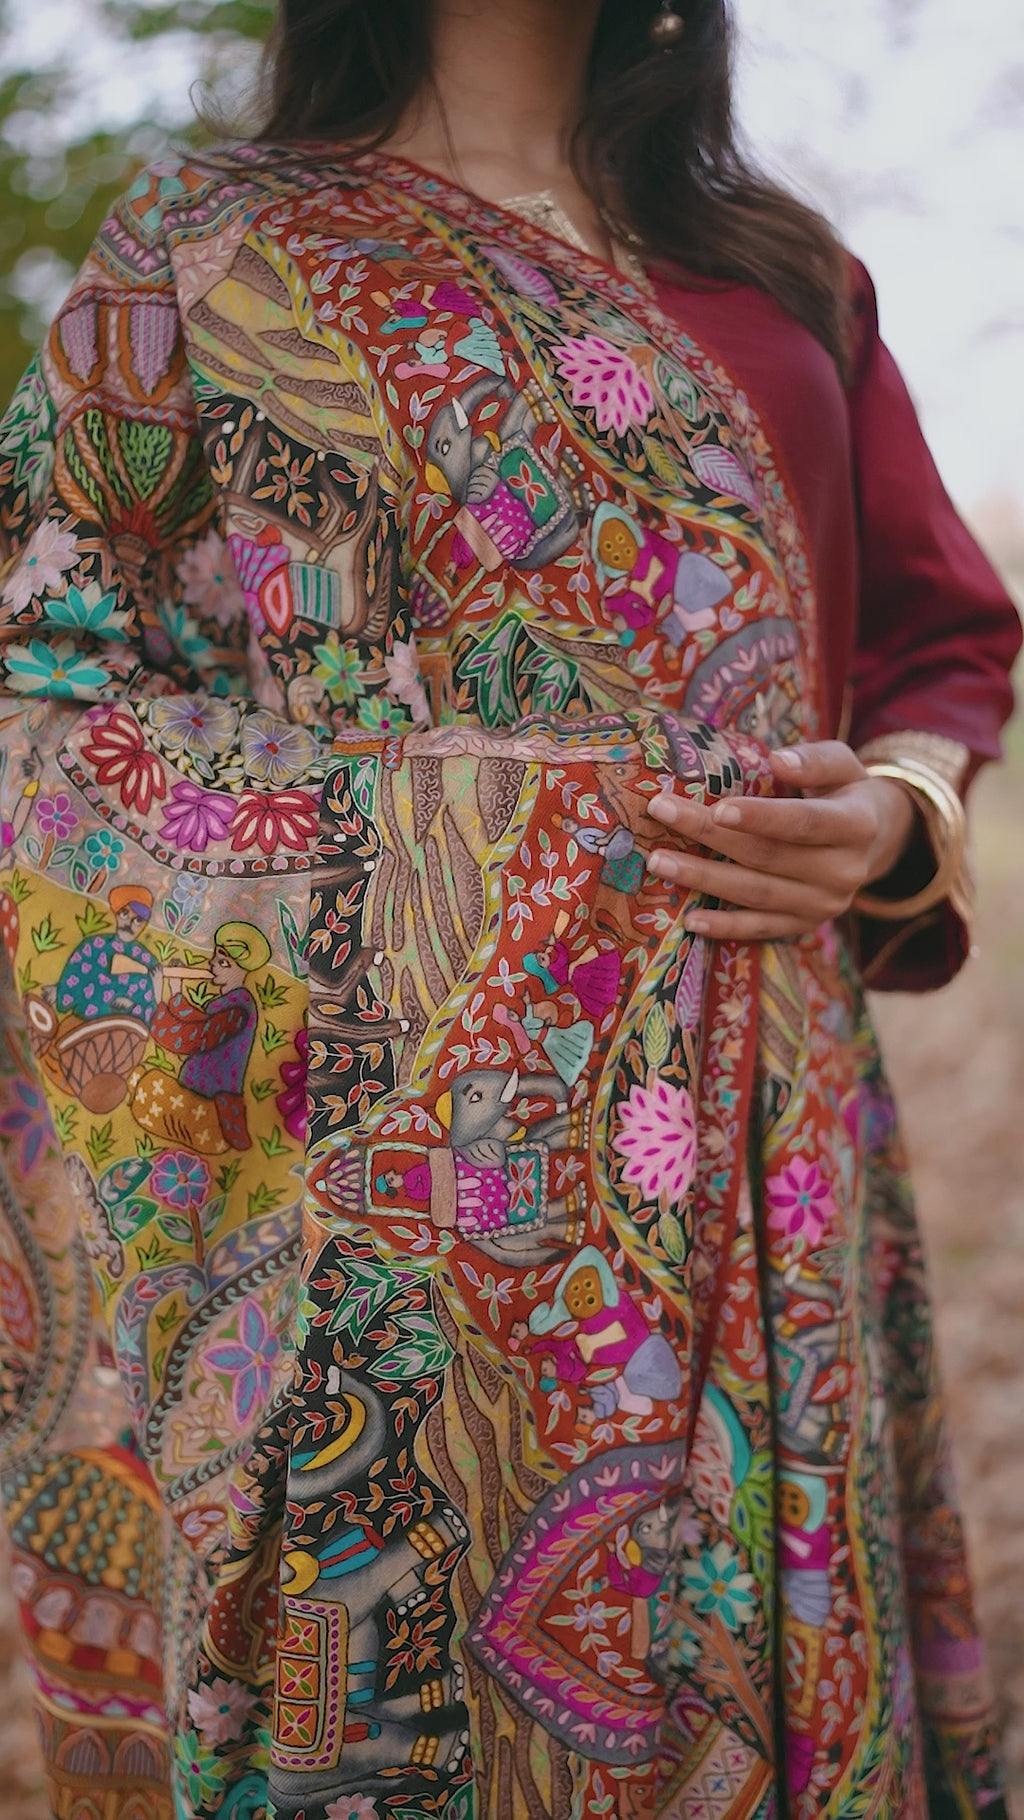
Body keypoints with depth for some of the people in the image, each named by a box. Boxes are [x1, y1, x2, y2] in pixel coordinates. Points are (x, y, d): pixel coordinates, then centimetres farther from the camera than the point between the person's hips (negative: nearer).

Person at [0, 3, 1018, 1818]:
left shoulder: (790, 273, 18)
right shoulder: (207, 247, 9)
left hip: (752, 1107, 4)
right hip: (382, 1106, -3)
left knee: (760, 1622, 8)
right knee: (391, 1633, 2)